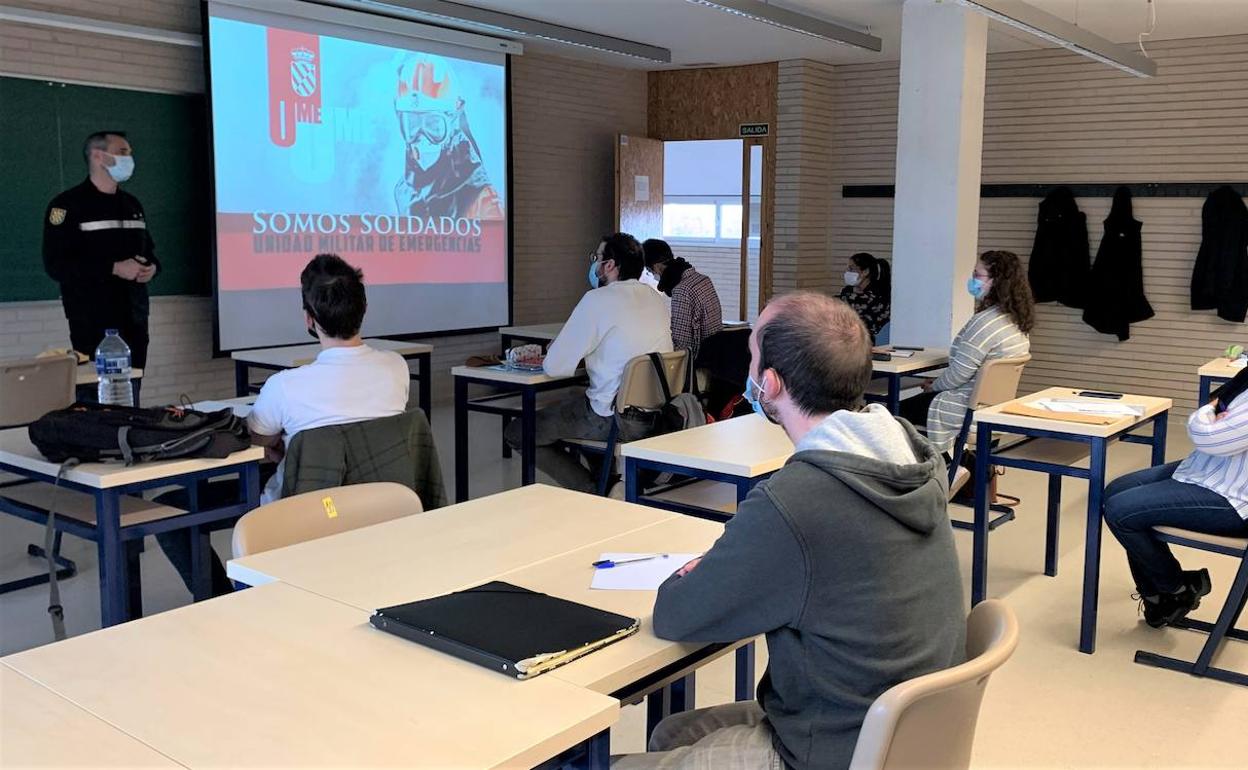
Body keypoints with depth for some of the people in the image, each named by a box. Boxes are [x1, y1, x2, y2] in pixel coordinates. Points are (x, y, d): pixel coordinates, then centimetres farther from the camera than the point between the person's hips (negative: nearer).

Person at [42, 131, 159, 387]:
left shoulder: (132, 204, 18)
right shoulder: (68, 205, -5)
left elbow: (148, 249, 24)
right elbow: (56, 264, -14)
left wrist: (152, 267, 0)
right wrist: (114, 269, -19)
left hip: (134, 318, 6)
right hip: (93, 321, -6)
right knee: (95, 397, -10)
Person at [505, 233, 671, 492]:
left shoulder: (598, 300, -15)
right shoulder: (655, 297, 8)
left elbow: (555, 367, -12)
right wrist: (585, 355, 15)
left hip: (618, 420, -8)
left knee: (516, 434, 4)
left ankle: (595, 493, 2)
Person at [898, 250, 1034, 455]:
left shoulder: (986, 322, -23)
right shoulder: (1016, 319, 8)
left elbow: (959, 374, -20)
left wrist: (933, 387, 0)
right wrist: (939, 383, 12)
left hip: (974, 407, -10)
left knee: (902, 410, 4)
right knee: (915, 401, 23)